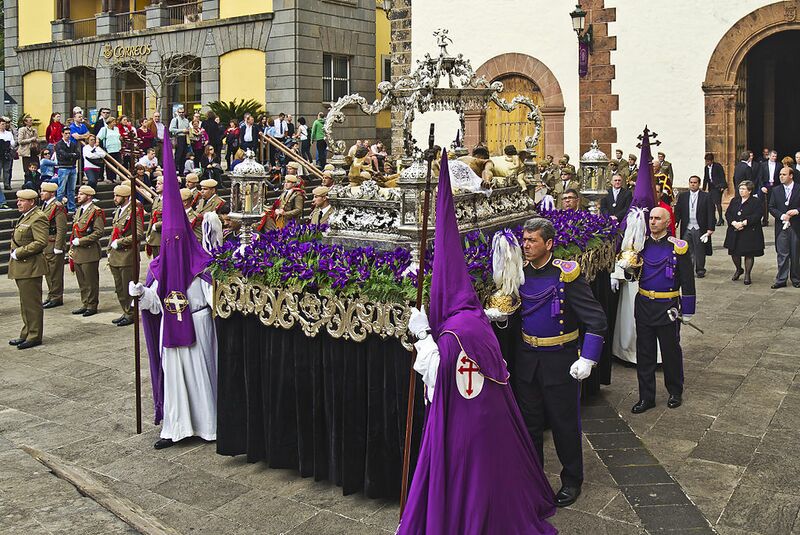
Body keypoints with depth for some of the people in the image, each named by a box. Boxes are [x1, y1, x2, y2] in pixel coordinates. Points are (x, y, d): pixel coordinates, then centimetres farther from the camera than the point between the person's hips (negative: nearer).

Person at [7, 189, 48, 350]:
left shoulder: (38, 218, -14)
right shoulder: (24, 217, 17)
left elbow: (41, 242, -23)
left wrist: (19, 253, -19)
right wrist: (14, 253, 10)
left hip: (30, 267, -10)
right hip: (20, 267, 10)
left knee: (32, 303, -3)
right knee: (25, 302, 16)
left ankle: (34, 337, 4)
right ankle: (26, 334, 25)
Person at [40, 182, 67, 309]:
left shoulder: (57, 207, -14)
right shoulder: (45, 205, 14)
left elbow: (62, 229, -18)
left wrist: (58, 248, -19)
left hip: (54, 246, -9)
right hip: (45, 246, 9)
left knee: (55, 273, -2)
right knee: (48, 273, 15)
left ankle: (56, 298, 6)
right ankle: (51, 296, 24)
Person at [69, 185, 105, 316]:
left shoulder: (96, 212, -10)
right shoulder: (79, 211, 17)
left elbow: (99, 232, -17)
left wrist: (80, 241, -18)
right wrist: (71, 249, 17)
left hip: (89, 253, -8)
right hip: (77, 253, 8)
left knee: (91, 281, 0)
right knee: (82, 281, 13)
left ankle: (92, 306, 8)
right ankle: (85, 304, 22)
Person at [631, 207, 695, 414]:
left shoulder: (677, 247, -6)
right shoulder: (641, 244, 5)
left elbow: (687, 281, -4)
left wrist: (687, 311, -5)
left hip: (668, 307, -3)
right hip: (643, 305, 4)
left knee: (671, 350, 10)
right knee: (644, 353, 7)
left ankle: (675, 392, 28)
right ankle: (646, 397, 16)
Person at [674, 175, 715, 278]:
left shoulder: (706, 197, 0)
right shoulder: (682, 196, 9)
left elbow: (710, 214, -2)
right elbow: (678, 211, 6)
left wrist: (710, 228, -8)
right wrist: (676, 222, -11)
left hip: (699, 229, -2)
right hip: (686, 229, 2)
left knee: (700, 251, 6)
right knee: (687, 251, 3)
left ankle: (700, 271, 17)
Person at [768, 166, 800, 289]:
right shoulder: (776, 190, 7)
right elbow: (771, 207, 4)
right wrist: (782, 216, -11)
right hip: (781, 226, 1)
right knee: (782, 254, 1)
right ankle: (781, 280, 4)